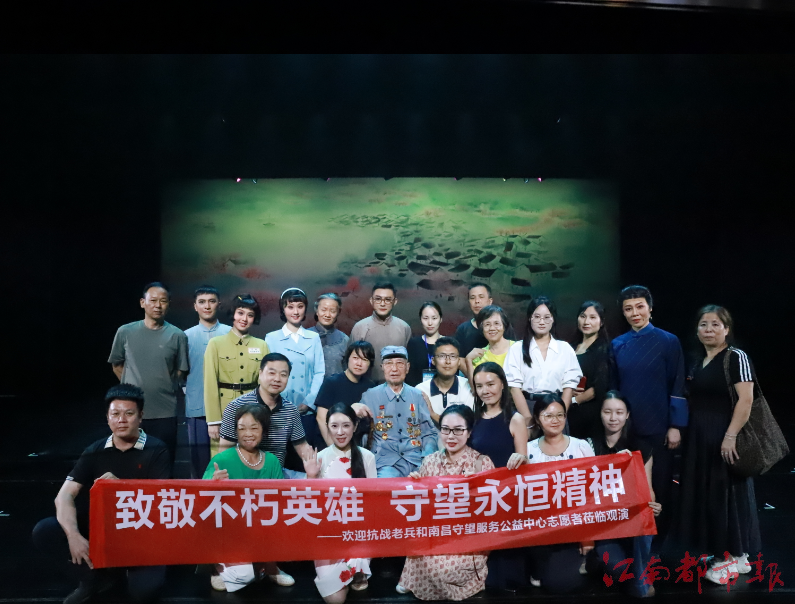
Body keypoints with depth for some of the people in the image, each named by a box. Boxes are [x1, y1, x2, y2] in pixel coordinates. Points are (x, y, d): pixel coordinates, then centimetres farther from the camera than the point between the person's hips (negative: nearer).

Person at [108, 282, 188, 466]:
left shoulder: (177, 336, -1)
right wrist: (133, 388, 9)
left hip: (165, 413, -1)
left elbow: (180, 371, 7)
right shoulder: (125, 332, 2)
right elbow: (117, 366, 13)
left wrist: (163, 389, 3)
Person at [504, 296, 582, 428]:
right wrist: (528, 417, -13)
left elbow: (568, 385, 2)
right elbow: (514, 386, -4)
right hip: (526, 406, -1)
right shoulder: (517, 349, 2)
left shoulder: (565, 348, 7)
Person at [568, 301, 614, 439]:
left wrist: (574, 400, -6)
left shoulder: (604, 349, -5)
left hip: (591, 414, -5)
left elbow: (600, 388, -13)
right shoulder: (573, 348, 13)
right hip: (572, 413, 5)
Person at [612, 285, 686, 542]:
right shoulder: (617, 345, 5)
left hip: (658, 426, -3)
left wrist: (675, 426, -9)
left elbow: (678, 387, -5)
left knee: (658, 486, 7)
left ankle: (657, 539, 24)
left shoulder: (668, 342, -4)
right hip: (626, 427, 3)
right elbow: (613, 386, 9)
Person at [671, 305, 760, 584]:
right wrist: (687, 432, 9)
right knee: (705, 492, 12)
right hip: (699, 436, 7)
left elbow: (746, 399, -18)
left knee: (728, 492, 1)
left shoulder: (736, 357, -10)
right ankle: (719, 548, 26)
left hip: (724, 435, -7)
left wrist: (731, 436, -24)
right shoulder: (698, 362, 11)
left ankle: (736, 556, 13)